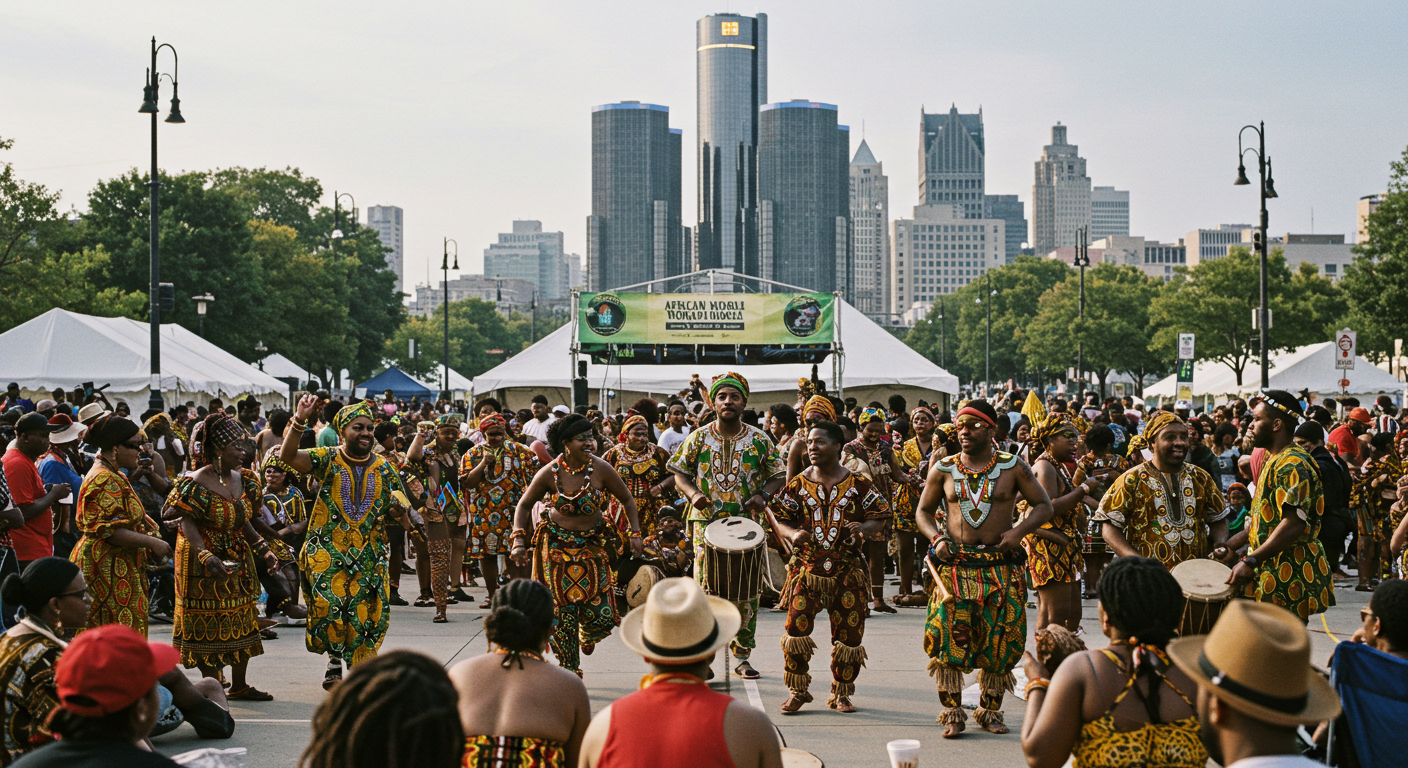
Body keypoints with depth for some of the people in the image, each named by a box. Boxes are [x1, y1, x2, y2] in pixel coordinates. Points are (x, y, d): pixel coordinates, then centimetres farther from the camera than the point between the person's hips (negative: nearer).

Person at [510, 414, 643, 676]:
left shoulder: (601, 470, -12)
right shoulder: (549, 473, -13)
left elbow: (627, 500, 3)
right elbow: (524, 505, 1)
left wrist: (636, 534, -3)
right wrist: (519, 540, -10)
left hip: (593, 545, 1)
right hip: (557, 546, -1)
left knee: (600, 611, -7)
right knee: (563, 611, -1)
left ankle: (587, 634, 32)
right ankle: (570, 670, 15)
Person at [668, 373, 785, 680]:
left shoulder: (759, 440, 3)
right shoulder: (698, 438, 3)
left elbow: (778, 476, 8)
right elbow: (680, 475, 8)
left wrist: (763, 495, -11)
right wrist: (692, 493, -13)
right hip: (707, 523, -1)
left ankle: (742, 657, 13)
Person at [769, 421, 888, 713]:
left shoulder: (858, 484, 2)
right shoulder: (797, 484, 5)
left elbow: (881, 517, 5)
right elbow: (778, 517, 7)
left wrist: (864, 528, -17)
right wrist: (791, 533, -15)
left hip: (848, 571, 0)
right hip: (807, 568, 0)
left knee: (849, 633, 2)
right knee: (796, 627, -10)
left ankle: (841, 694, 21)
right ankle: (798, 692, 7)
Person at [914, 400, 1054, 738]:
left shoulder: (1013, 468, 2)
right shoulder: (943, 469, 6)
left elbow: (1043, 505, 7)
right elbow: (923, 511, 14)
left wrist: (1019, 530, -10)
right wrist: (936, 538, -5)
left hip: (1001, 566, 0)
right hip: (954, 565, 0)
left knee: (1000, 641, 2)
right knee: (949, 637, -9)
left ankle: (989, 711, 18)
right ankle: (953, 713, 2)